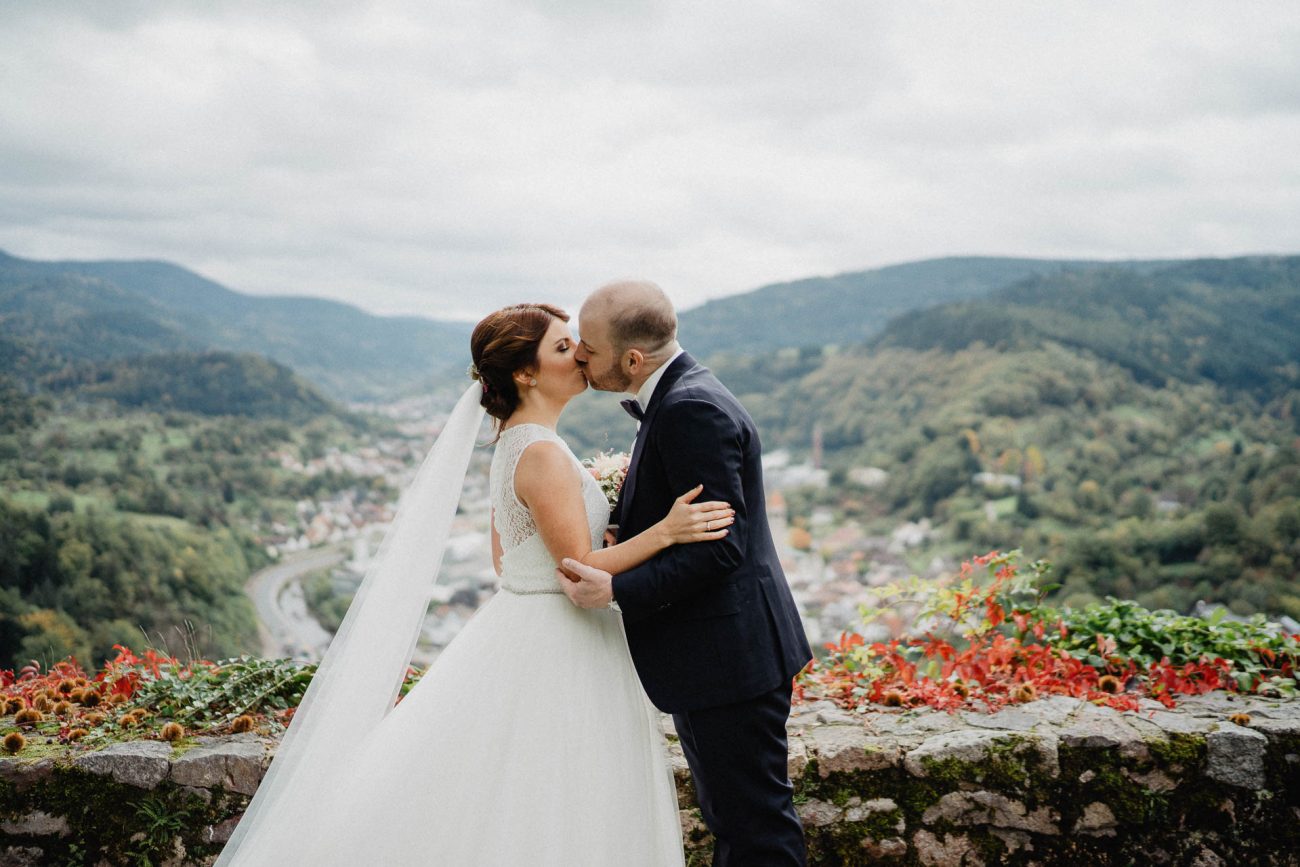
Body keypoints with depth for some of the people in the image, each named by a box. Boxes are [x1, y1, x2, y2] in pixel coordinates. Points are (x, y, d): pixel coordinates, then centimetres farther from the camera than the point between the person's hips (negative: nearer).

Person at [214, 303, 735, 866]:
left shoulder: (511, 443, 10)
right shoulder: (544, 455, -20)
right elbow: (581, 570, -21)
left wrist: (596, 512, 19)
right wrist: (664, 531, -30)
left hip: (516, 626, 10)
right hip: (554, 650, -10)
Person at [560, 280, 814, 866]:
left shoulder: (691, 410, -22)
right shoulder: (680, 397, 11)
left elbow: (717, 547, -26)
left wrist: (617, 589, -26)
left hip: (729, 657, -11)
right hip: (713, 653, 11)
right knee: (730, 818, 22)